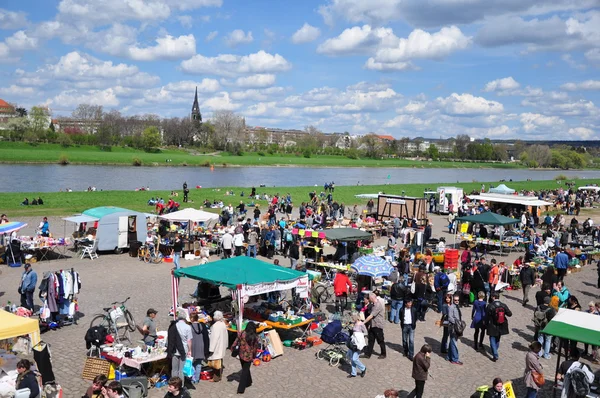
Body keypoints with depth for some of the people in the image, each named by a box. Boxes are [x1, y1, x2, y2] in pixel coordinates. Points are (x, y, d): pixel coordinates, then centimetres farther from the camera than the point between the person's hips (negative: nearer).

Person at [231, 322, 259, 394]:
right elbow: (255, 348, -4)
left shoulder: (241, 334, -9)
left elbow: (235, 342, -8)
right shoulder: (255, 337, -11)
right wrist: (254, 356, 10)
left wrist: (232, 348, 8)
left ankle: (248, 382, 42)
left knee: (245, 369, 24)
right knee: (245, 371, 4)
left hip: (241, 355, 3)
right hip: (249, 356, -3)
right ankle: (241, 389, 0)